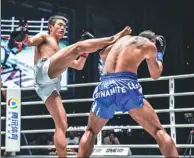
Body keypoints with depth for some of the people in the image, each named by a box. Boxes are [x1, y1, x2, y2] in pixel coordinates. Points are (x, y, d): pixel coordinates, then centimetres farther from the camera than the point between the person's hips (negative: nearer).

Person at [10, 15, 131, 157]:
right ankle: (113, 39, -17)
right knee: (77, 46, -18)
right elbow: (30, 42, 0)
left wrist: (85, 52, 29)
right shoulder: (45, 37, 22)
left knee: (61, 124, -2)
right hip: (45, 69, -8)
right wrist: (24, 38, -22)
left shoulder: (59, 51, 43)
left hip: (49, 85, 8)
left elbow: (78, 66, 43)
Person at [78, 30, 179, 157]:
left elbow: (103, 54, 45)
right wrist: (160, 55, 46)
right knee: (158, 130, 7)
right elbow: (155, 75, 31)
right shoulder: (149, 45, 18)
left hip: (105, 87, 4)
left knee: (91, 132, 22)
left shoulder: (124, 39, 30)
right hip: (127, 85, -3)